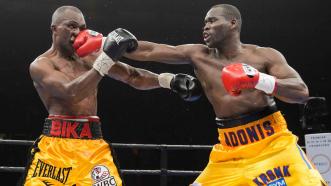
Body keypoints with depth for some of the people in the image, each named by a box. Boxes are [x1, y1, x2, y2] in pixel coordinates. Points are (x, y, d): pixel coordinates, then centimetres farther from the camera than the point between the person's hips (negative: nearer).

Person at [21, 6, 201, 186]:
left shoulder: (91, 57, 12)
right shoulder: (41, 65, -3)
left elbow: (133, 76, 13)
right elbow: (71, 93, -20)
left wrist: (168, 79, -3)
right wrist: (106, 58, -23)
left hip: (93, 146, 4)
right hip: (55, 146, -4)